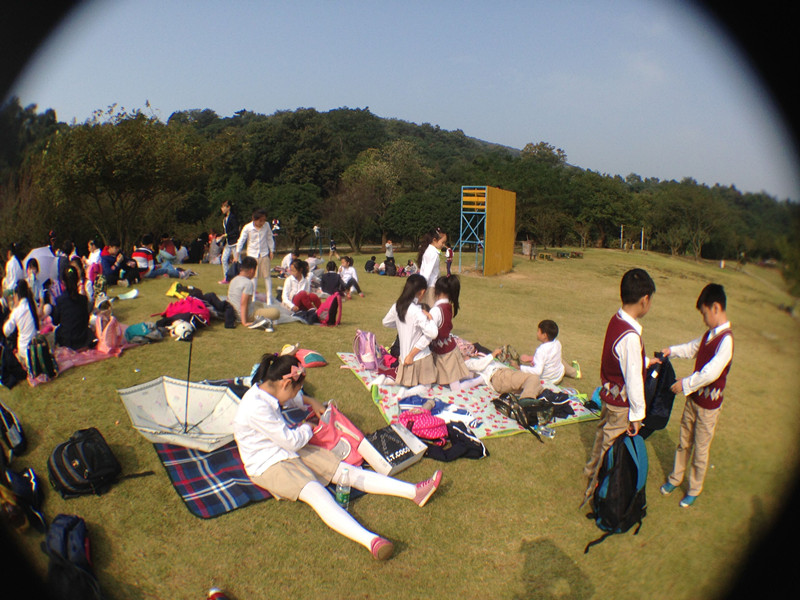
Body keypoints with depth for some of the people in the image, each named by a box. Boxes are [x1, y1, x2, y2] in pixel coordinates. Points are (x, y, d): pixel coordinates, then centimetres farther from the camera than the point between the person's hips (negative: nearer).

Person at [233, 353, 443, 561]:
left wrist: (310, 401, 16)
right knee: (316, 493, -34)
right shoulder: (256, 407, -27)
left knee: (346, 470, -6)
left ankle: (415, 491, -14)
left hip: (287, 450, 9)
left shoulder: (264, 391, 2)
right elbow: (292, 441, -20)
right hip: (268, 465, -9)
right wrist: (306, 428, -1)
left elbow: (292, 399, 29)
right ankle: (369, 540, -54)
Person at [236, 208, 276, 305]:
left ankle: (269, 297, 7)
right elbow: (241, 241, -4)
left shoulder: (266, 226, -3)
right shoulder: (247, 227, -10)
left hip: (264, 254, 1)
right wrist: (237, 255, -4)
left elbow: (269, 238, 11)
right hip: (252, 254, -1)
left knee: (267, 275, -1)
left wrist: (271, 250, 11)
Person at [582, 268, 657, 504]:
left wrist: (646, 361, 30)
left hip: (609, 394, 8)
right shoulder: (630, 336, -31)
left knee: (603, 435, 26)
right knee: (611, 447, 9)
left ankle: (592, 471, 47)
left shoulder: (616, 320, -3)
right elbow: (633, 379, -24)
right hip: (621, 404, -8)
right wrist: (636, 415, -14)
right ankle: (595, 490, 26)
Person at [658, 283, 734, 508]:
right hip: (693, 398, 7)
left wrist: (686, 384, -24)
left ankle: (694, 490, 28)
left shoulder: (726, 339, -25)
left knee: (700, 450, 10)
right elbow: (693, 348, 21)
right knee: (684, 442, 21)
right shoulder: (710, 334, 3)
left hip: (708, 404, -7)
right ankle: (675, 478, 38)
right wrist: (671, 351, 8)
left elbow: (712, 372, -31)